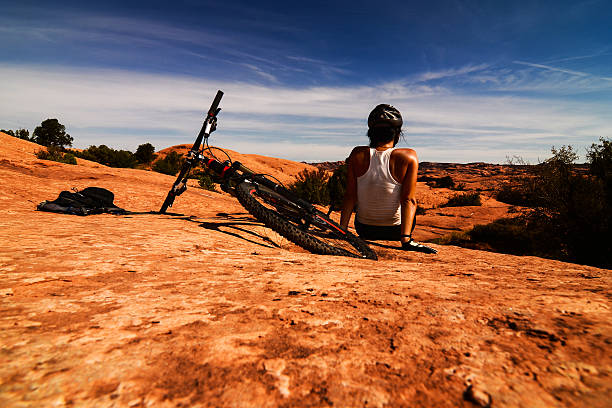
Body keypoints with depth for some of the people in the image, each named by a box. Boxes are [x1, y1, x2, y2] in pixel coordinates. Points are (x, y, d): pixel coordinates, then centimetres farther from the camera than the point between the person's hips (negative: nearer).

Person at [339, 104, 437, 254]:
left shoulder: (358, 154, -13)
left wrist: (342, 231, -8)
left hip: (363, 230, 1)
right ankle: (408, 239, 44)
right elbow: (408, 200, -22)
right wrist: (406, 239, -22)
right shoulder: (408, 157, -17)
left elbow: (350, 196, -12)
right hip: (396, 231, -1)